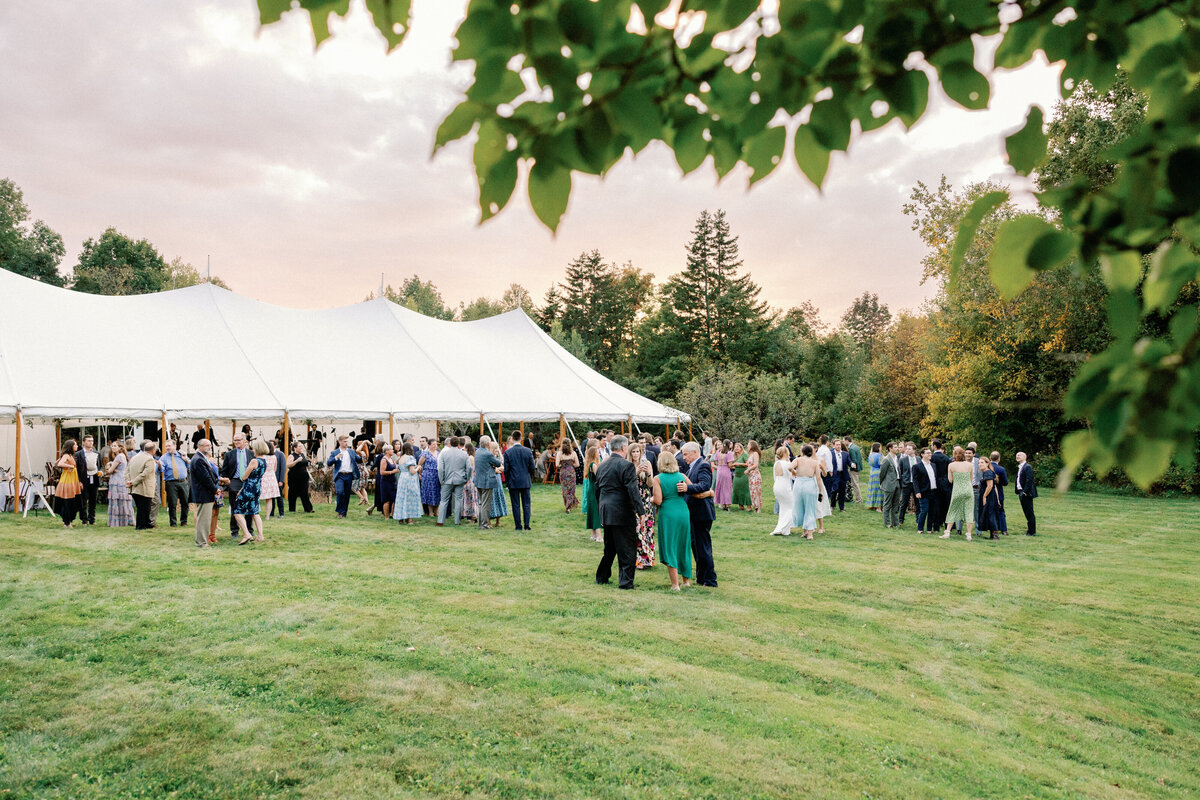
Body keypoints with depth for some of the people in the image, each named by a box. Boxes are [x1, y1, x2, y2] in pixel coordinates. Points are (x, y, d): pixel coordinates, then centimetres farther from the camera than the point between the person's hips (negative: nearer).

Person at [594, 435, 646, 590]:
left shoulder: (602, 466, 11)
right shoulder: (626, 466, -13)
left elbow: (597, 490, 18)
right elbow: (633, 491, -19)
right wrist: (640, 511, -18)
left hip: (606, 513, 8)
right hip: (622, 513, -8)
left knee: (609, 547, 21)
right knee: (627, 548, 0)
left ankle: (602, 576, 27)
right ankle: (625, 581, 0)